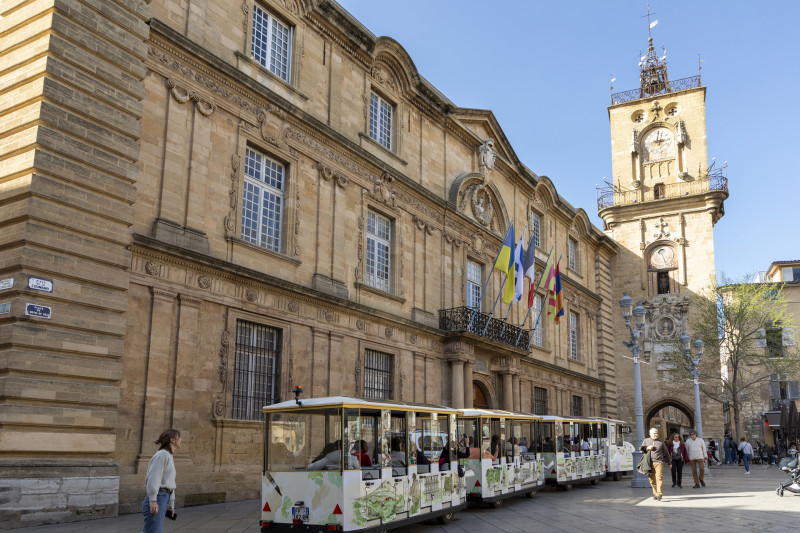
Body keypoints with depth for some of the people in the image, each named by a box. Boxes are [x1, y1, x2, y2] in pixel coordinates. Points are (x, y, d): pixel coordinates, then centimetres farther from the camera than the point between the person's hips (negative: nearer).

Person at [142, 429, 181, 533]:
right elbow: (153, 477, -18)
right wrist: (153, 500, -24)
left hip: (163, 500, 10)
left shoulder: (169, 457, 23)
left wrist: (171, 505, 27)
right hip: (156, 501, -10)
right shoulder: (162, 454, -7)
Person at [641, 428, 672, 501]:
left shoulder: (661, 442, 9)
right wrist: (647, 448, -6)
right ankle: (655, 493, 17)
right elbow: (641, 450, 14)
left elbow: (666, 452, 18)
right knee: (652, 480, 4)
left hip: (659, 462, -2)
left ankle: (659, 494, -19)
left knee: (659, 478, -15)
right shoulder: (646, 441, 10)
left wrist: (669, 463, 22)